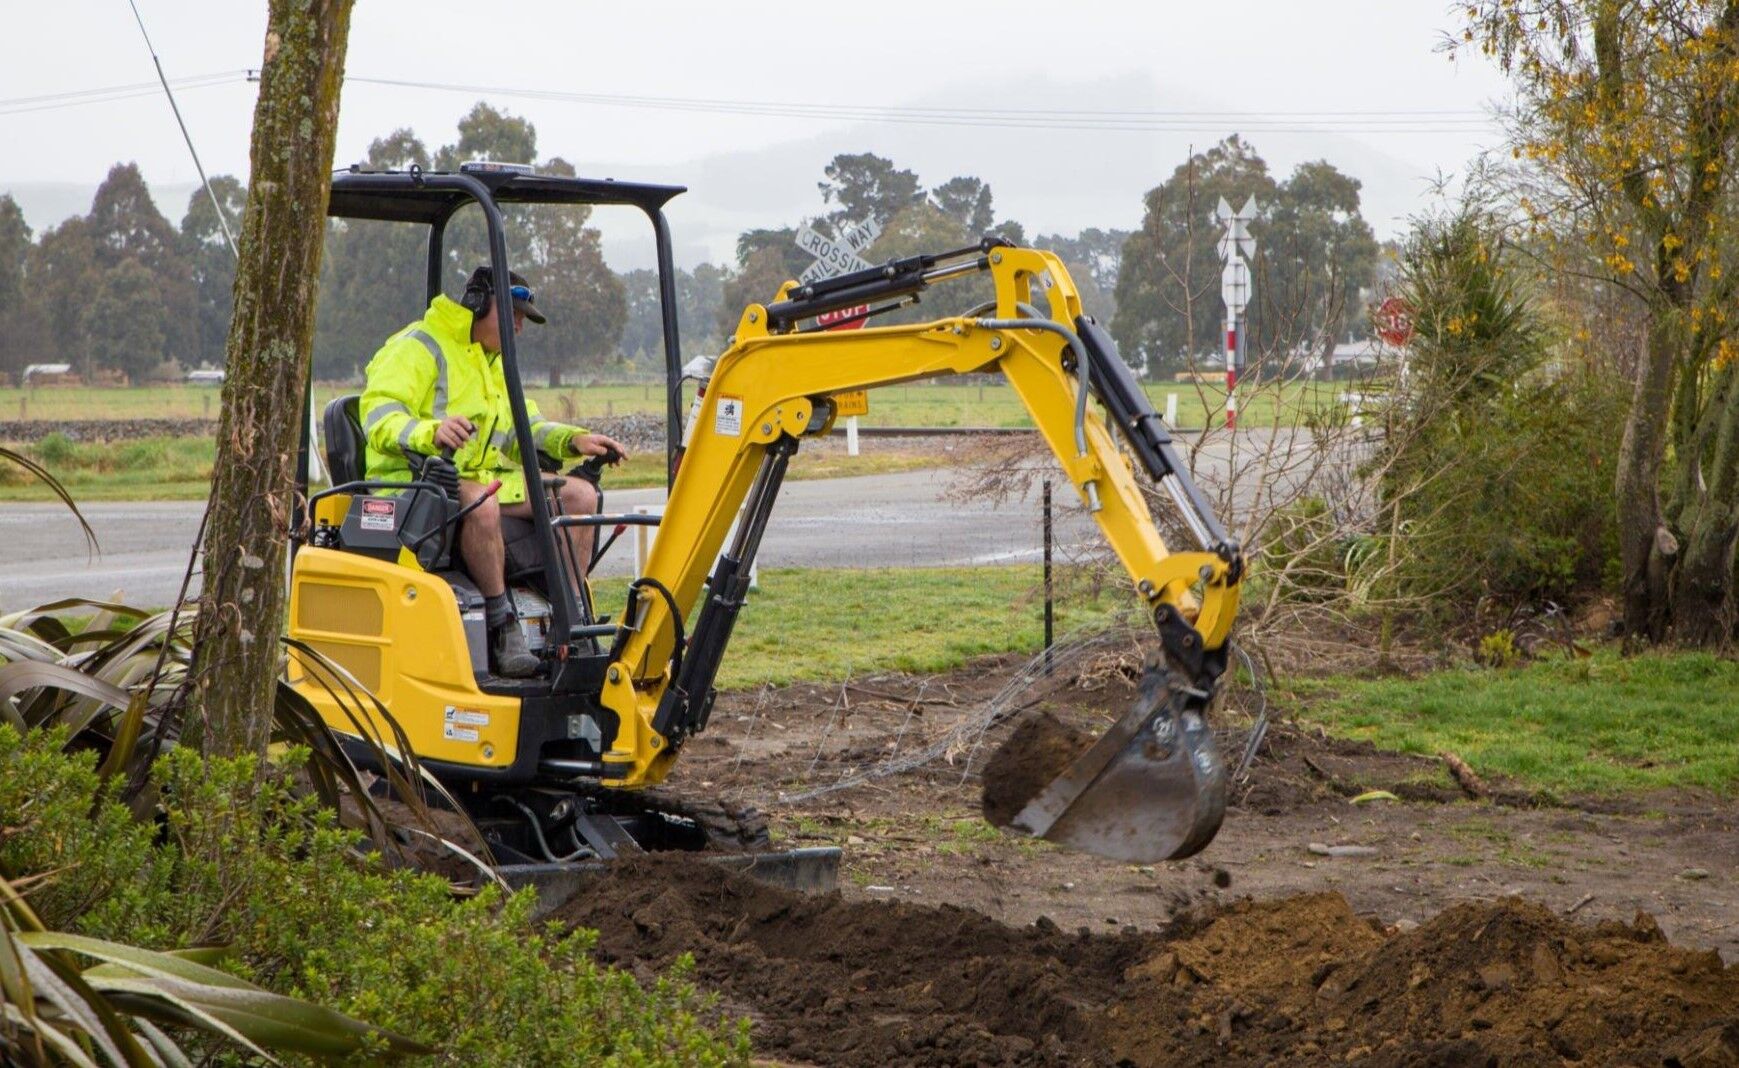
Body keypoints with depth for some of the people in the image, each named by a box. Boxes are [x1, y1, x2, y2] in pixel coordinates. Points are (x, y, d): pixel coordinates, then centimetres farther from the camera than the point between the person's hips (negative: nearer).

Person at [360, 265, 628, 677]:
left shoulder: (495, 363, 25)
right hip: (416, 481, -9)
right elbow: (379, 416, -20)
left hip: (484, 476, 9)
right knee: (481, 503, -40)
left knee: (580, 495, -8)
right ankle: (503, 626, -30)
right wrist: (430, 432, -41)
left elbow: (524, 430, 23)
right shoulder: (419, 348, -5)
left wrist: (574, 440, 3)